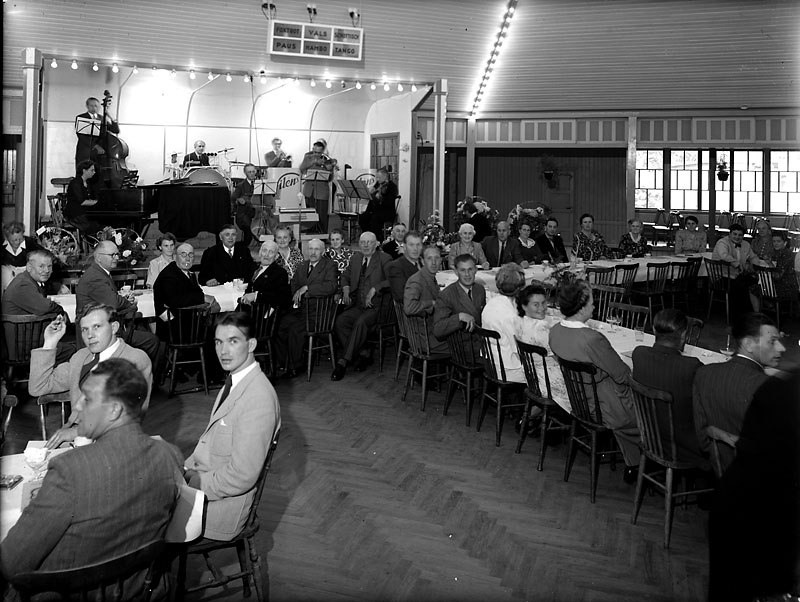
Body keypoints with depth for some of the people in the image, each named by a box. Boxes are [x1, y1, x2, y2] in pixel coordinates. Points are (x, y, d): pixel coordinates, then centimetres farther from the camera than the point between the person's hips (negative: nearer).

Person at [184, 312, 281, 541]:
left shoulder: (259, 398, -25)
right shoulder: (234, 382, 6)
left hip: (225, 503, -9)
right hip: (204, 479, 9)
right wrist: (184, 469, 4)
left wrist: (190, 484, -16)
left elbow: (241, 476, -25)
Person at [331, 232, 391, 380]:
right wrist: (346, 289, 8)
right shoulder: (356, 257, 17)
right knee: (339, 321, -20)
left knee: (360, 322, -33)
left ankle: (344, 361, -27)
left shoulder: (384, 259, -2)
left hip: (376, 307, -6)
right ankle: (362, 356, -13)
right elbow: (346, 275, 28)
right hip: (357, 306, 6)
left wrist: (374, 289, -23)